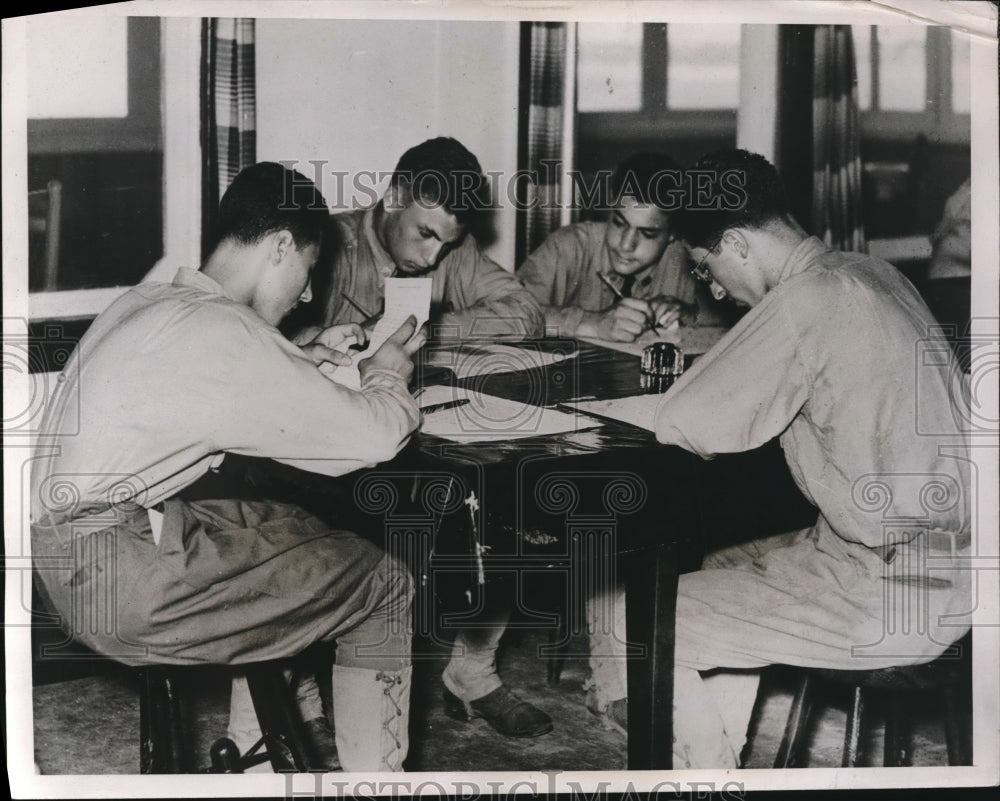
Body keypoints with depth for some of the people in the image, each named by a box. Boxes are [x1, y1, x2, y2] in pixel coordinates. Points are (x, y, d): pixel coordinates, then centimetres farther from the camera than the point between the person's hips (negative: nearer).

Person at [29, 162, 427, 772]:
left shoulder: (149, 303, 10)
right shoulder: (220, 330, -17)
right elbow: (373, 438, -15)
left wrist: (308, 359, 17)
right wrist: (389, 374, 6)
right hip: (120, 582, -10)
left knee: (291, 527, 26)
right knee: (385, 585, -2)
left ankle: (250, 747, 31)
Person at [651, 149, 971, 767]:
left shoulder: (805, 302, -21)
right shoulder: (872, 272, 7)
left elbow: (680, 424, -21)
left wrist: (692, 390, 0)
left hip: (897, 595, -10)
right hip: (943, 558, 10)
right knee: (719, 575, 25)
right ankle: (723, 761, 32)